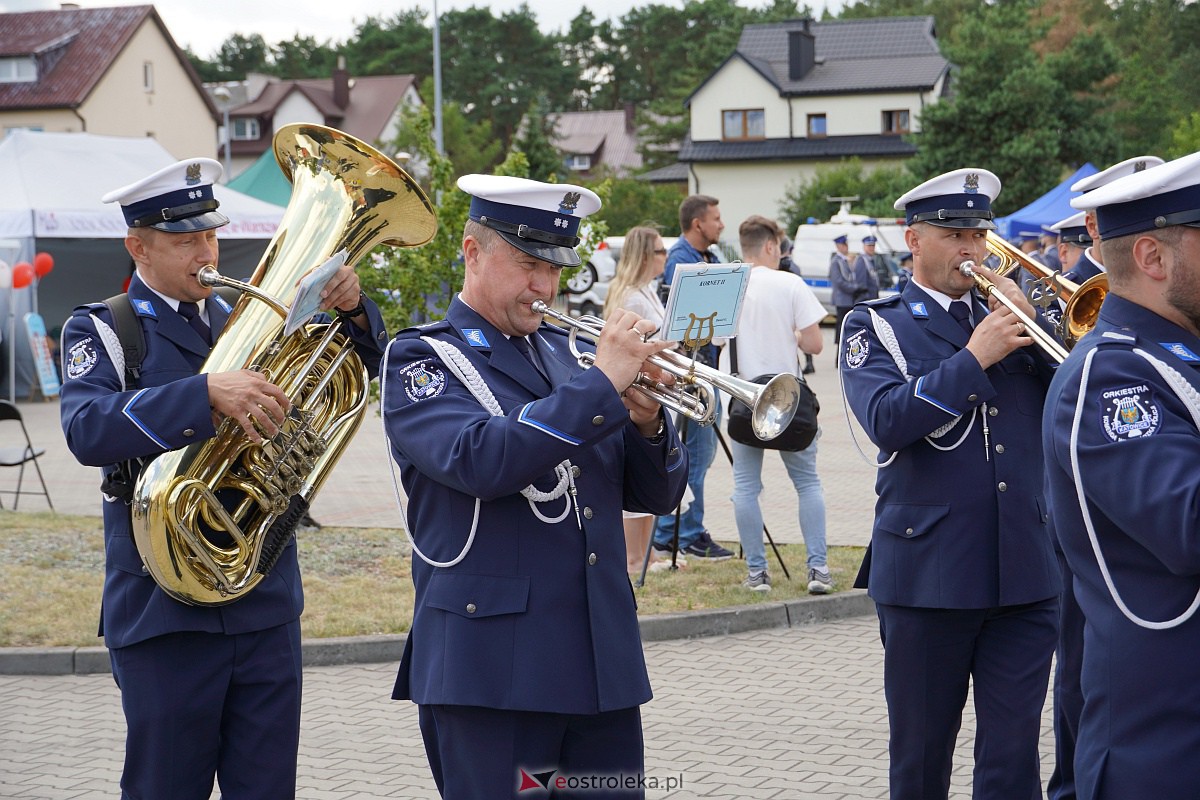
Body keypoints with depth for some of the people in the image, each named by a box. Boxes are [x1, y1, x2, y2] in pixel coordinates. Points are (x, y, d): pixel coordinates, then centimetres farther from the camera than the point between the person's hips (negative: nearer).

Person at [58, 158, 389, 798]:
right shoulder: (101, 330, -2)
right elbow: (87, 429, -22)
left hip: (267, 605, 4)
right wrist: (208, 393, -34)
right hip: (165, 616, -4)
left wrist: (352, 310, -11)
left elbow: (360, 366, 12)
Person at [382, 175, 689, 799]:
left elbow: (655, 495, 14)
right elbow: (478, 460, -23)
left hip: (603, 664, 6)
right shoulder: (420, 360, -2)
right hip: (491, 670, -6)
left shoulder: (563, 352, 15)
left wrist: (647, 423, -6)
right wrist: (602, 383, -21)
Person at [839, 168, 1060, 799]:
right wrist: (974, 357, -17)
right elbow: (886, 420, -16)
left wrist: (1030, 333, -8)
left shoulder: (1005, 315, 13)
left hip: (1026, 574, 3)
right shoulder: (876, 326, 2)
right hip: (928, 574, -2)